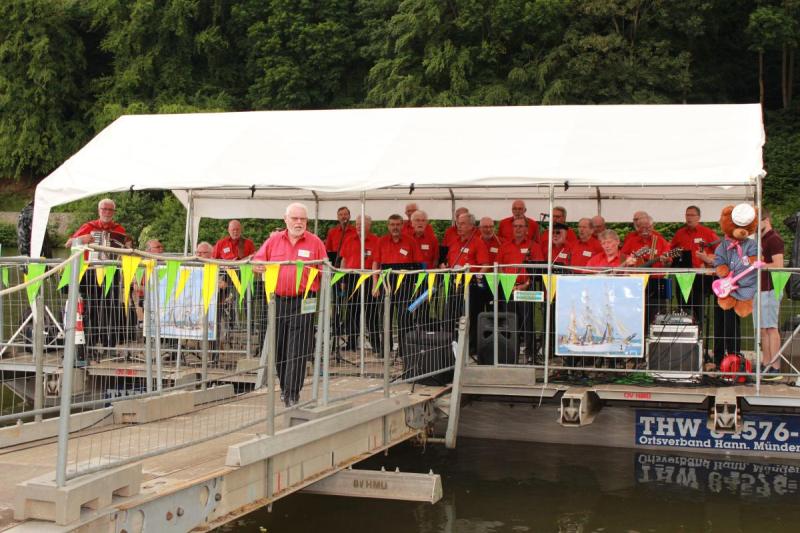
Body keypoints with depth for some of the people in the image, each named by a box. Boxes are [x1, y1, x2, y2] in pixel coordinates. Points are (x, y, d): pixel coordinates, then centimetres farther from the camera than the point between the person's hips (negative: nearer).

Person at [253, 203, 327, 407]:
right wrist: (259, 267, -9)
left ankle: (292, 394, -6)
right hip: (278, 299, 3)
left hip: (303, 301, -3)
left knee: (297, 350, -8)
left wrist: (315, 270, -12)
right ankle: (285, 388, 25)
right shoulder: (274, 240, 11)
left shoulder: (315, 242, 4)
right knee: (279, 348, 10)